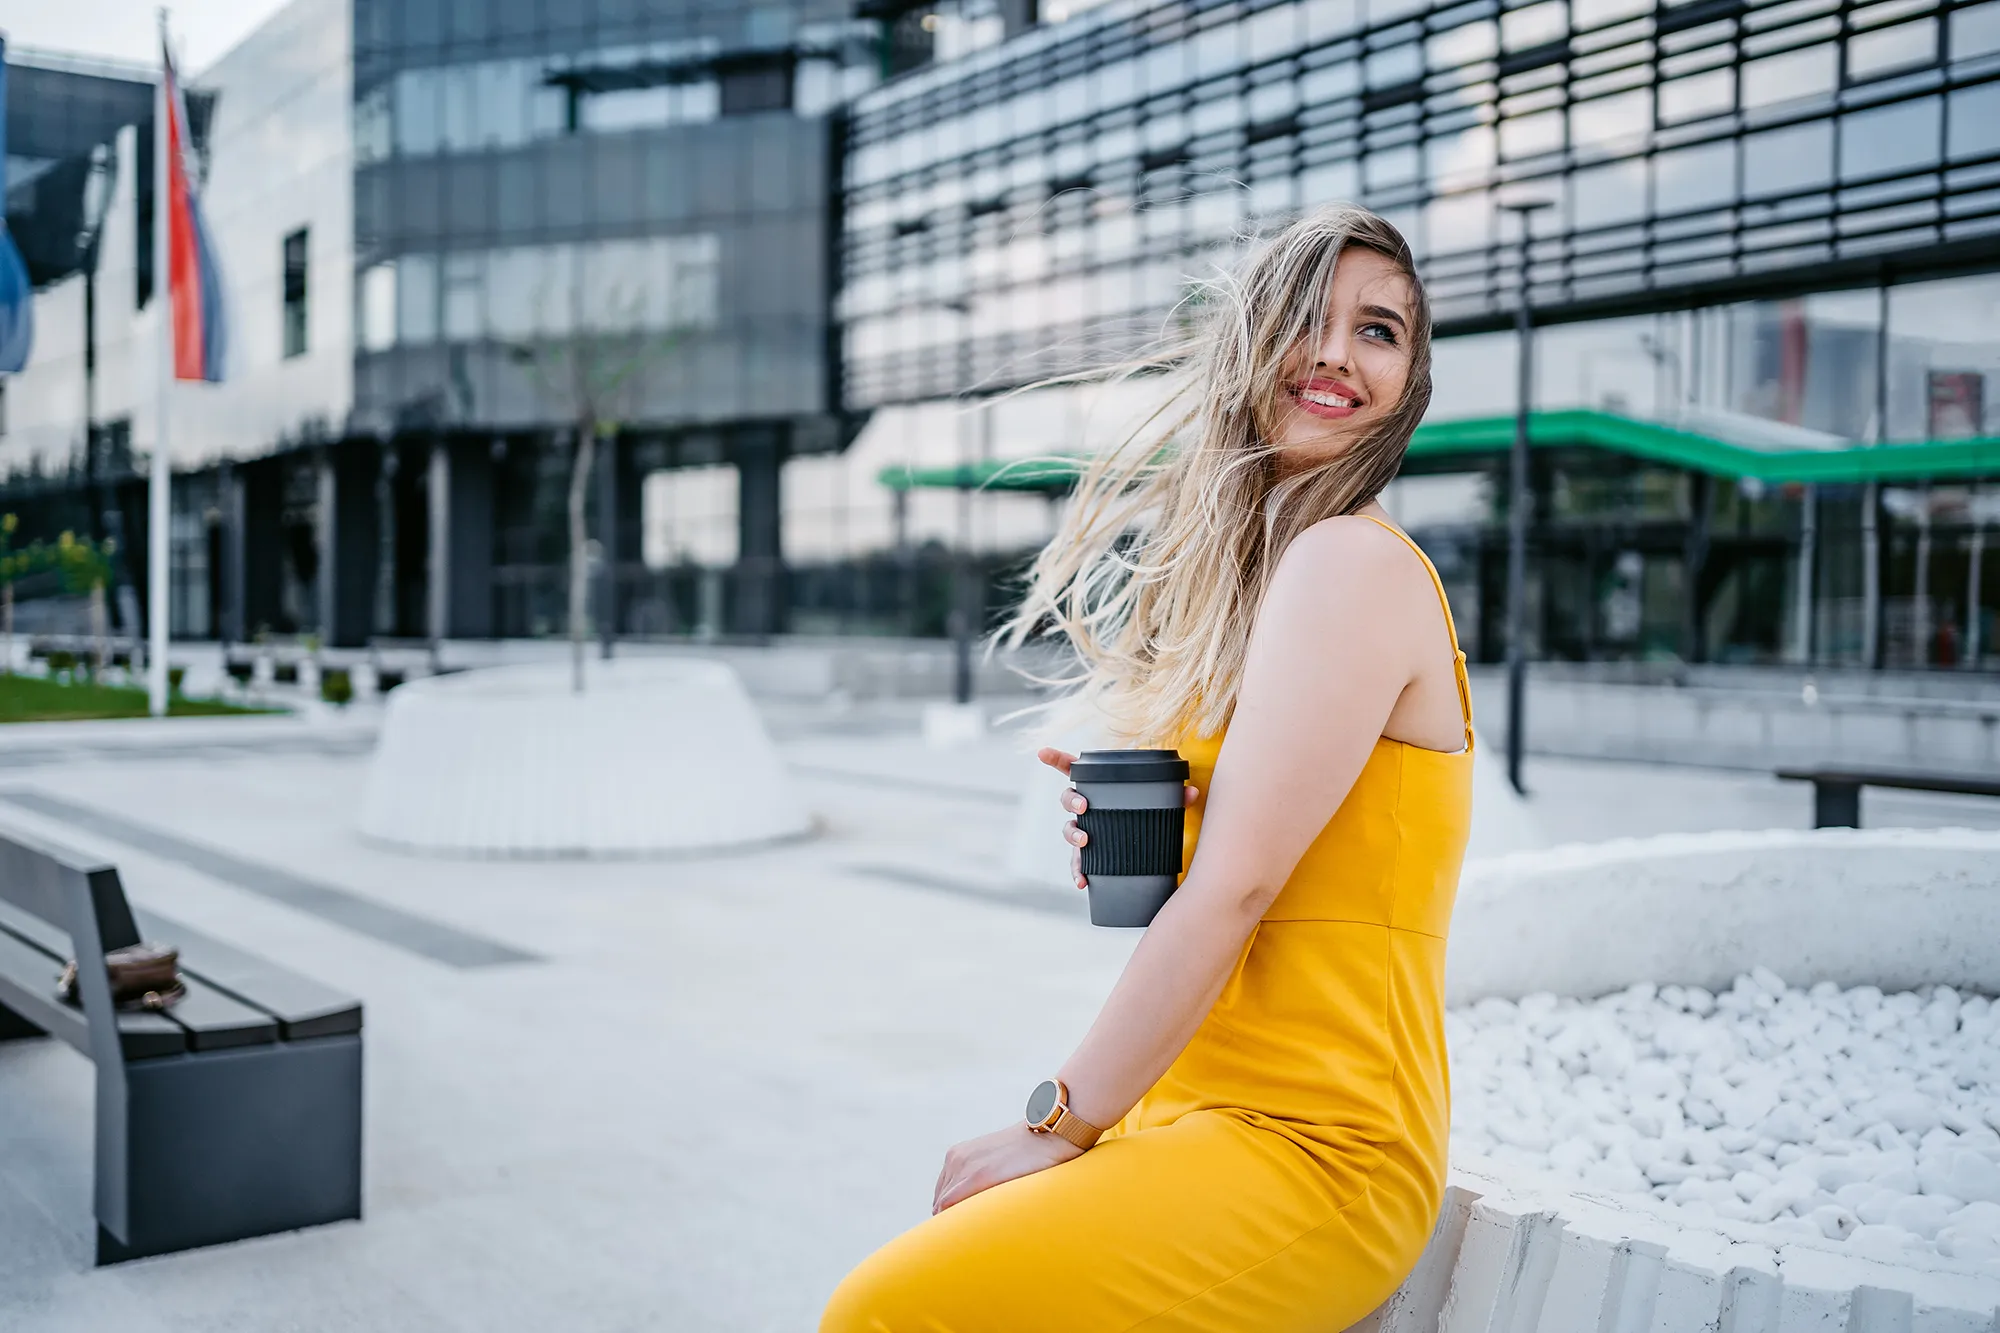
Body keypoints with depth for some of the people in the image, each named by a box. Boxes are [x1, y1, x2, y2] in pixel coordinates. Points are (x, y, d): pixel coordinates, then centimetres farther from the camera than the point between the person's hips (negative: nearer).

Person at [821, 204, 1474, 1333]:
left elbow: (1236, 890, -17)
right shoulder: (1257, 570, 15)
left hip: (1309, 1151, -8)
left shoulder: (1352, 563, -13)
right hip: (1204, 1109, 9)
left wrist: (1061, 1123, -12)